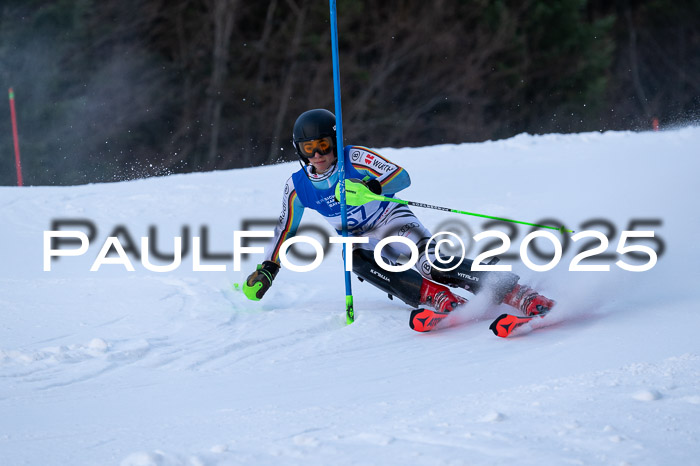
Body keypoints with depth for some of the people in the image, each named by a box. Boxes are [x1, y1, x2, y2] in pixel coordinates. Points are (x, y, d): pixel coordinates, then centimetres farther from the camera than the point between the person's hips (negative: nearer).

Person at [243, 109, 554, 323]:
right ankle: (436, 297, -42)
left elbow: (401, 177, -22)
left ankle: (513, 292, -39)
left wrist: (371, 187, -41)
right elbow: (286, 230, 12)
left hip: (392, 220, -4)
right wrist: (266, 270, 9)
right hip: (360, 238, 4)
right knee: (355, 258, -34)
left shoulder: (355, 159, -16)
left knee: (432, 264, -31)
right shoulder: (297, 187, -4)